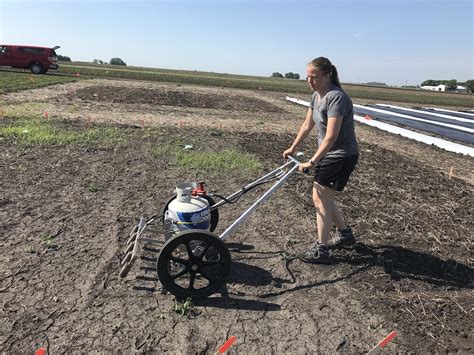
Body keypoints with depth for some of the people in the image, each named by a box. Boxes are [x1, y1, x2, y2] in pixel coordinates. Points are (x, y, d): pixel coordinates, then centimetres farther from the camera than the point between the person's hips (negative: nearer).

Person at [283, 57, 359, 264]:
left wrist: (312, 162, -30)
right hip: (328, 154, 9)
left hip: (342, 156, -9)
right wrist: (293, 148, 19)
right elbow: (307, 125, 15)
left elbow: (331, 137, -29)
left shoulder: (336, 97, -23)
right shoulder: (317, 95, 5)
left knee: (320, 198, -6)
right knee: (323, 198, 15)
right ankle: (345, 234, 35)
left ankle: (321, 250, 4)